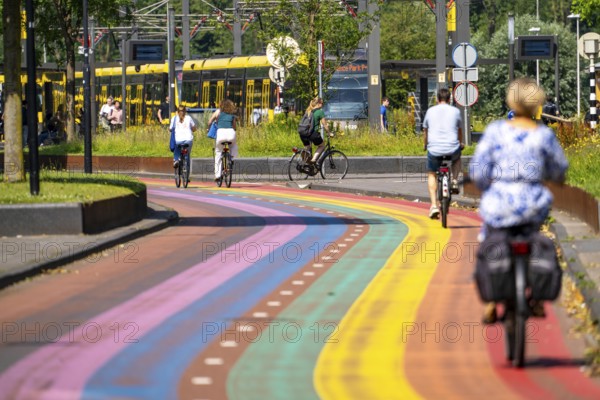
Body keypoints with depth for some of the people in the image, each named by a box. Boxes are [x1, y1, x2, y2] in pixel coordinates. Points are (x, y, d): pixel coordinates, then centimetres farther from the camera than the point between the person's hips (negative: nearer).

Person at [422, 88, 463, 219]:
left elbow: (425, 131, 19)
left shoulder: (430, 111, 7)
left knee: (431, 175, 18)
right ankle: (454, 181, 14)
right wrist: (460, 143, 41)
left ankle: (434, 205, 3)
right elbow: (460, 130, 20)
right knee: (457, 158, 36)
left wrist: (425, 145, 38)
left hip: (434, 149, 0)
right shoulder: (455, 111, 6)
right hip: (452, 148, 0)